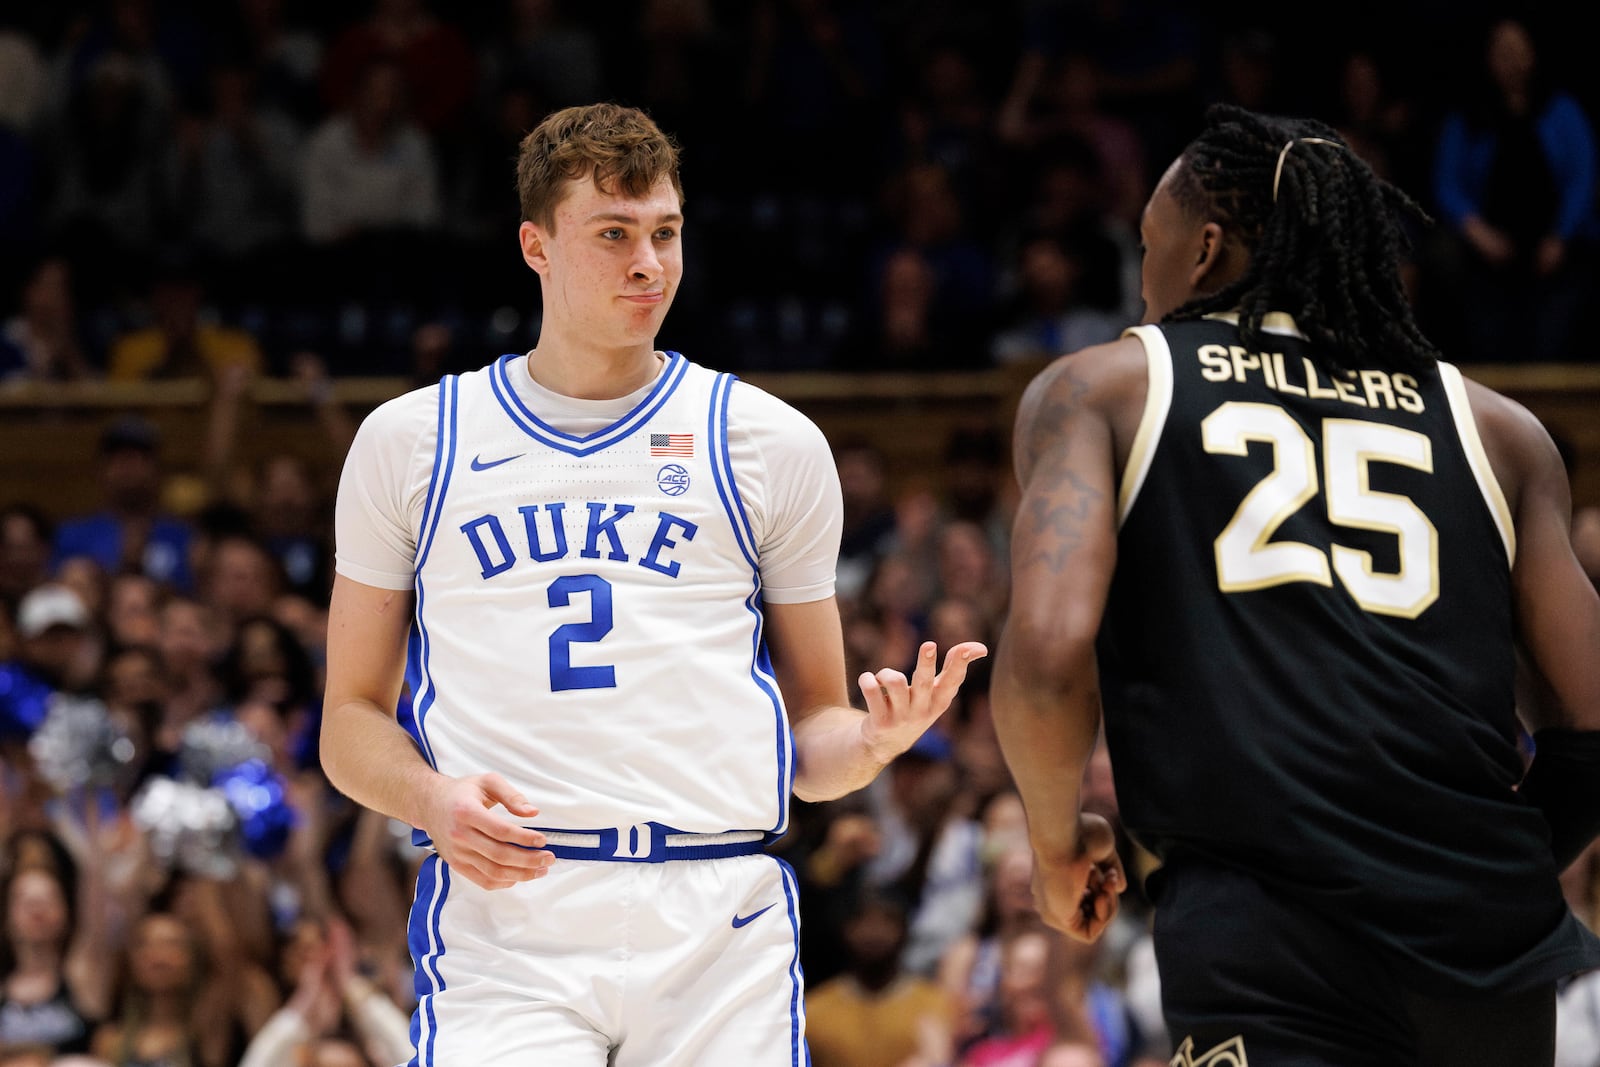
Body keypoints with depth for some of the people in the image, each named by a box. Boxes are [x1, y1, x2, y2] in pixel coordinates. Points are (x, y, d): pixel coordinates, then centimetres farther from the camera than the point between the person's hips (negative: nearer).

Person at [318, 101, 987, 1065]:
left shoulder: (773, 443, 14)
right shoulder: (410, 442, 12)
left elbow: (811, 737, 17)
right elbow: (352, 720, 14)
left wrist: (873, 739, -7)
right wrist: (431, 799, -8)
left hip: (721, 921, 1)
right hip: (503, 920, -1)